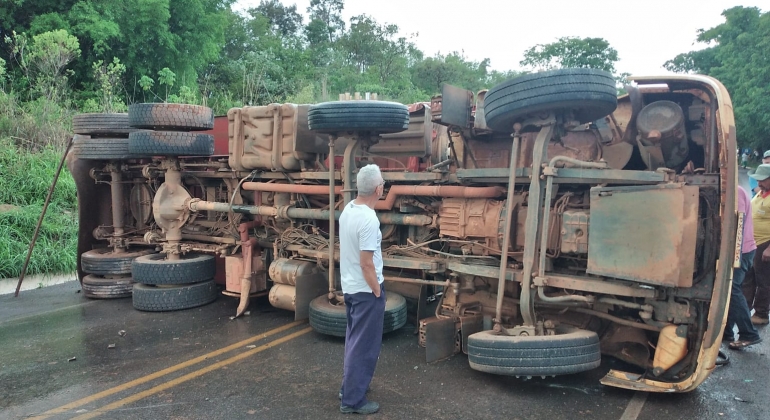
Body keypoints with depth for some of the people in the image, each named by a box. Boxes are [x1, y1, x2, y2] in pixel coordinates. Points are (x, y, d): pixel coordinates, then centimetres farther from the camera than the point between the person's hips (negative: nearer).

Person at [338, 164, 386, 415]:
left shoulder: (348, 209, 3)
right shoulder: (368, 219, -26)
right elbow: (366, 264, -26)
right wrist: (377, 291, -14)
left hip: (349, 287, 9)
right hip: (365, 290, -9)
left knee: (354, 340, 22)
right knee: (364, 346, 3)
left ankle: (350, 386, 35)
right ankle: (353, 400, 13)